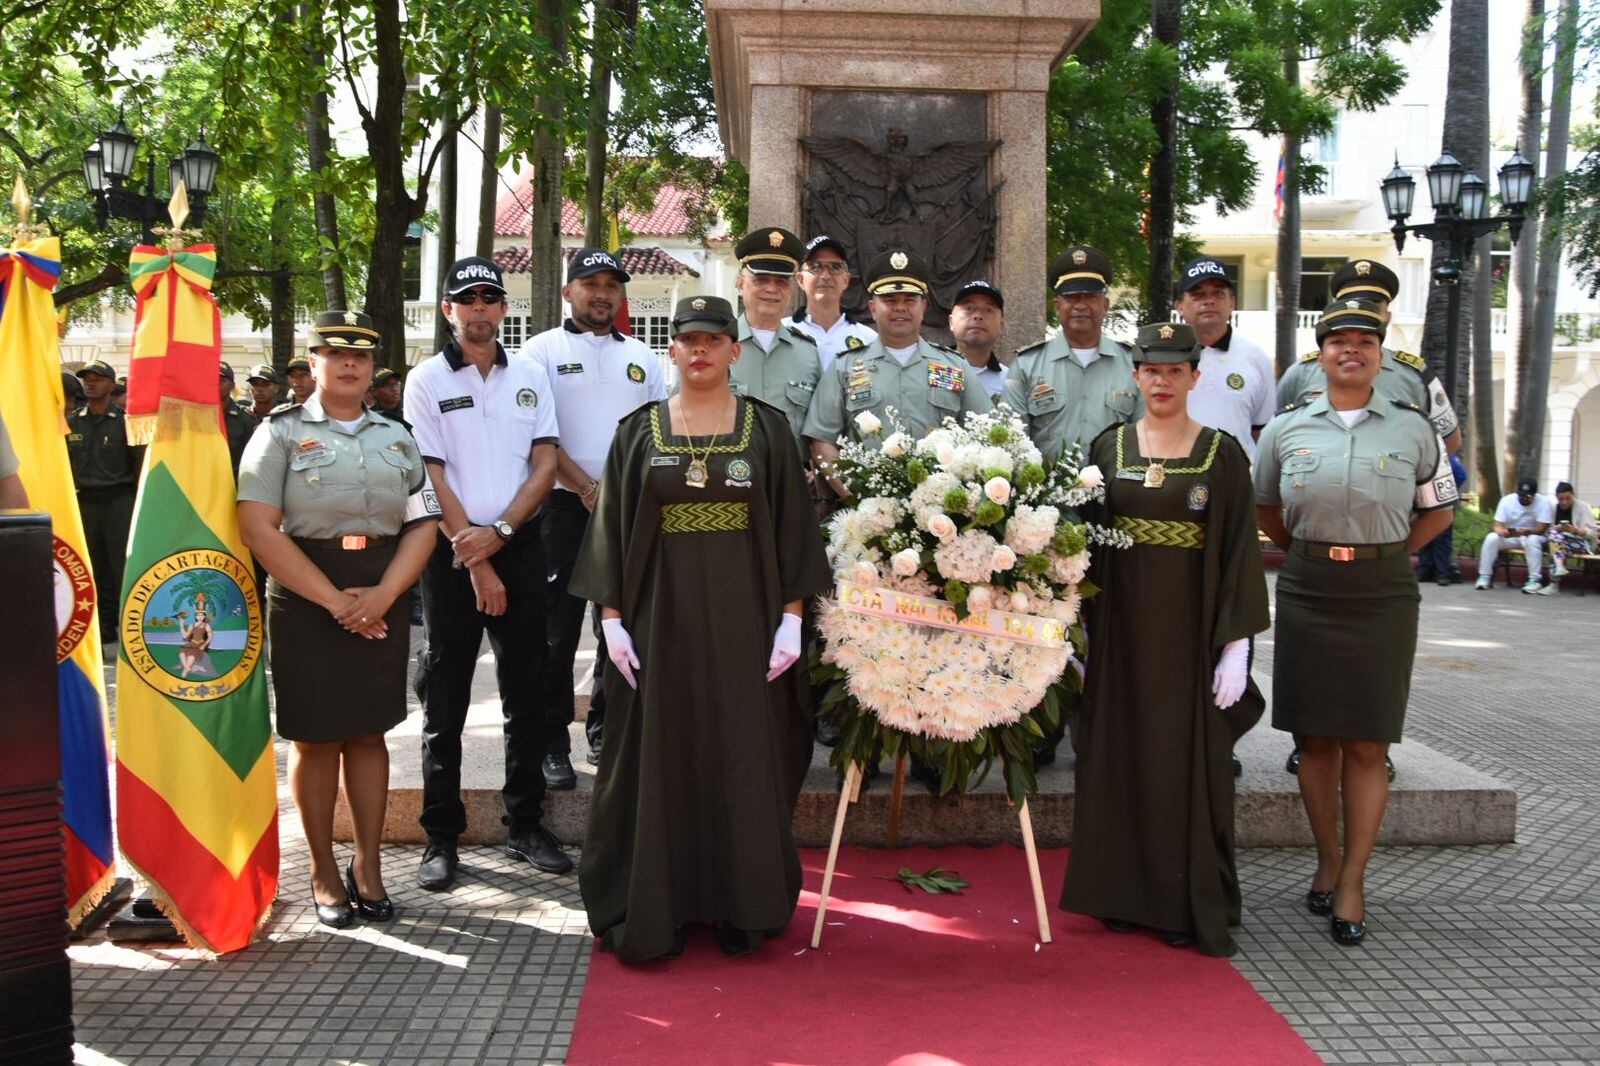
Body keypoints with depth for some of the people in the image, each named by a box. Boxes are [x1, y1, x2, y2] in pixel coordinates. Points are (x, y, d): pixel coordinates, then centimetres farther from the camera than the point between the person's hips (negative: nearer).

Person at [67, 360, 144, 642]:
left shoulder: (124, 420, -2)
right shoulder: (73, 422, 10)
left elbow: (140, 462, -2)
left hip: (119, 501, -4)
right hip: (85, 501, 4)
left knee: (123, 567, -7)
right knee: (95, 569, 7)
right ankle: (105, 627, 15)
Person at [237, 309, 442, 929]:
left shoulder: (397, 438, 12)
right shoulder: (282, 432, 1)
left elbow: (423, 524, 6)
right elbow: (259, 529, -9)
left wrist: (383, 594, -11)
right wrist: (335, 601, -14)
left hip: (381, 603, 3)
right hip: (306, 600, -3)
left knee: (369, 733, 9)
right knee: (315, 738, 4)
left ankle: (368, 866, 20)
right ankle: (324, 871, 18)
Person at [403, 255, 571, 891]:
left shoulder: (530, 376, 9)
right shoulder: (427, 379, 0)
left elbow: (545, 465, 3)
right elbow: (432, 477, -5)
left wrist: (498, 533, -11)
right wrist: (474, 562, -10)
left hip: (518, 545, 3)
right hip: (451, 551, -3)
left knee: (526, 694, 7)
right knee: (444, 701, 2)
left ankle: (525, 826, 18)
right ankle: (441, 838, 12)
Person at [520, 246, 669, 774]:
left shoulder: (642, 357, 15)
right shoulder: (543, 351, 2)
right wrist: (588, 487, -14)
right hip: (566, 507, -4)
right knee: (558, 629, -2)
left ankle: (606, 732, 21)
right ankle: (552, 742, 6)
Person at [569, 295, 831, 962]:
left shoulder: (767, 429, 4)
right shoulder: (640, 432, 6)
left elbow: (792, 527, 3)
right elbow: (612, 528, 5)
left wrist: (791, 617, -5)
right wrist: (611, 618, -3)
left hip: (745, 620, 0)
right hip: (662, 622, 1)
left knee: (747, 760, 3)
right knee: (660, 762, 4)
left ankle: (741, 906, 17)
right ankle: (654, 911, 16)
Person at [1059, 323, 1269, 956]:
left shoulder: (1221, 453, -1)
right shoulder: (1109, 447, 6)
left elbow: (1239, 550, -4)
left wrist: (1236, 643, -10)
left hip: (1190, 626, -2)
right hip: (1121, 624, 3)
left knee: (1188, 759, 3)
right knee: (1120, 755, 8)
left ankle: (1189, 905, 15)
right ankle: (1126, 894, 21)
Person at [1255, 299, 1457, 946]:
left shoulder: (1412, 429, 3)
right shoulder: (1285, 428, 5)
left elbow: (1439, 510, 13)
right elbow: (1266, 509, 18)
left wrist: (1381, 553, 5)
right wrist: (1310, 552, 10)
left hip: (1383, 596, -1)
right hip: (1307, 594, 1)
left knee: (1367, 745, 0)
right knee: (1315, 738, 6)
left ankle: (1353, 880, 9)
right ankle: (1327, 861, 20)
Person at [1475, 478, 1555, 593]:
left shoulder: (1544, 502, -17)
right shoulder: (1507, 500, -10)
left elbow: (1541, 528, -24)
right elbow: (1498, 525, -13)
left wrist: (1525, 531, -44)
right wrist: (1501, 531, -38)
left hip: (1535, 536, -3)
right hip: (1510, 536, 3)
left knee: (1533, 540, -38)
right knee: (1491, 538, -26)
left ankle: (1534, 580, -33)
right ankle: (1484, 577, -20)